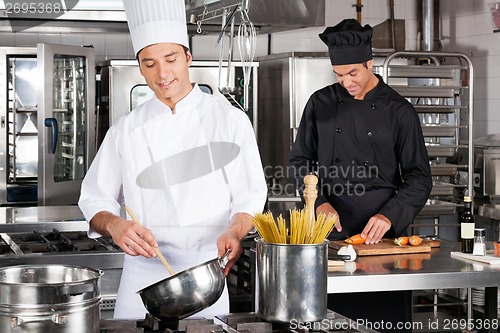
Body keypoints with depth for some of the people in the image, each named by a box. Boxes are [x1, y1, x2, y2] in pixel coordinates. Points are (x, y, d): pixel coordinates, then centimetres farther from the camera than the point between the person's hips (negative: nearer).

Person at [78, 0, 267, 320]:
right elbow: (96, 200, 7)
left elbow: (251, 196, -2)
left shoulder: (229, 119, -1)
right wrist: (114, 225, -15)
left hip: (207, 271, -1)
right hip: (144, 273, 2)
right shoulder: (127, 130, 5)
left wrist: (234, 232, -22)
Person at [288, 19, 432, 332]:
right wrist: (320, 201, -6)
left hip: (383, 231, -1)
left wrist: (390, 215, -15)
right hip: (332, 228, 1)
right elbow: (300, 160, 10)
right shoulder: (321, 103, 5)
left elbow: (420, 178, 0)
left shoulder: (400, 111, -1)